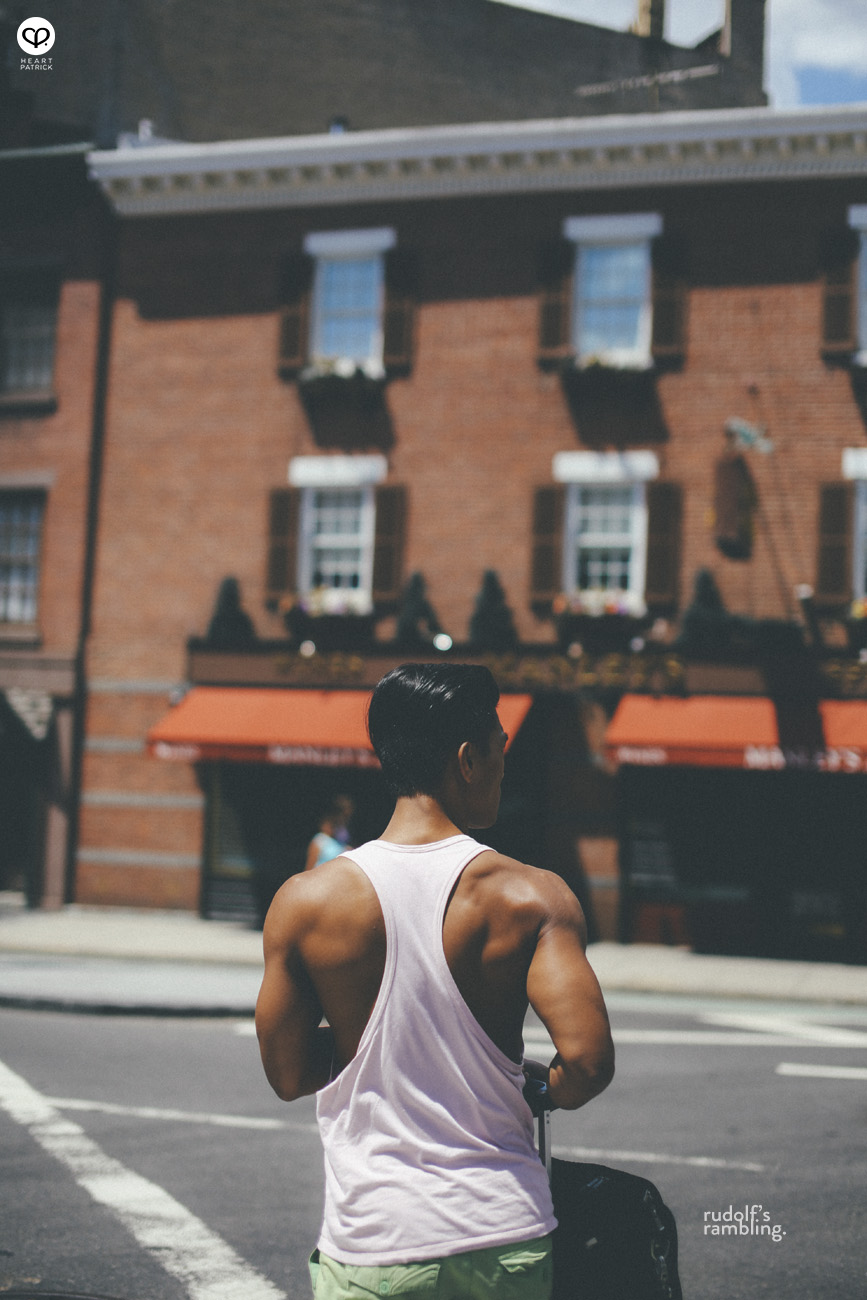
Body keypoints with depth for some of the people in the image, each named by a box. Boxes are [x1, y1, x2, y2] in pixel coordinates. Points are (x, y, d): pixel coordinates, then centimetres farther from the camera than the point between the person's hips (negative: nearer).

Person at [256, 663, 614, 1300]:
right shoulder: (532, 898, -9)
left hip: (371, 1247, 0)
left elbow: (290, 1074, 1)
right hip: (505, 1239, 1)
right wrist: (536, 1087, 4)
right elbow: (588, 1061, -17)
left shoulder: (304, 903, -6)